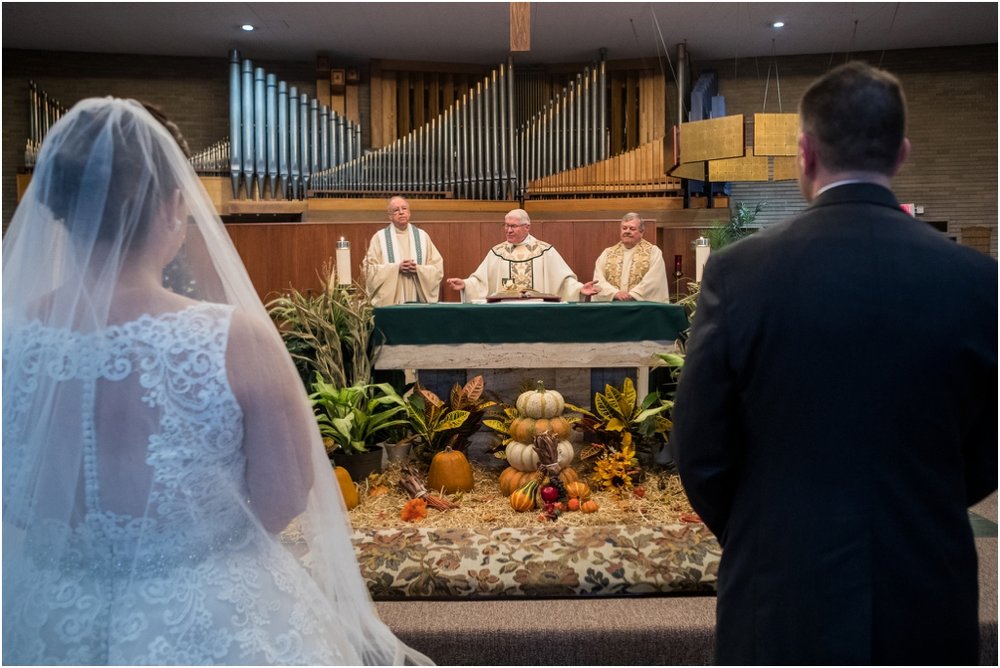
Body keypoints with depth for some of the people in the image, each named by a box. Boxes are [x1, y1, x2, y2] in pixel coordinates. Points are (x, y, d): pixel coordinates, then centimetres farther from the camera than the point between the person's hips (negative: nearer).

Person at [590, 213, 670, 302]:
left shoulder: (653, 252, 7)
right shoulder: (607, 253, 14)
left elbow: (653, 280, -6)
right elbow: (598, 280, 4)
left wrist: (631, 295, -16)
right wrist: (615, 293, -13)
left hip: (642, 304, -2)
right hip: (611, 304, 2)